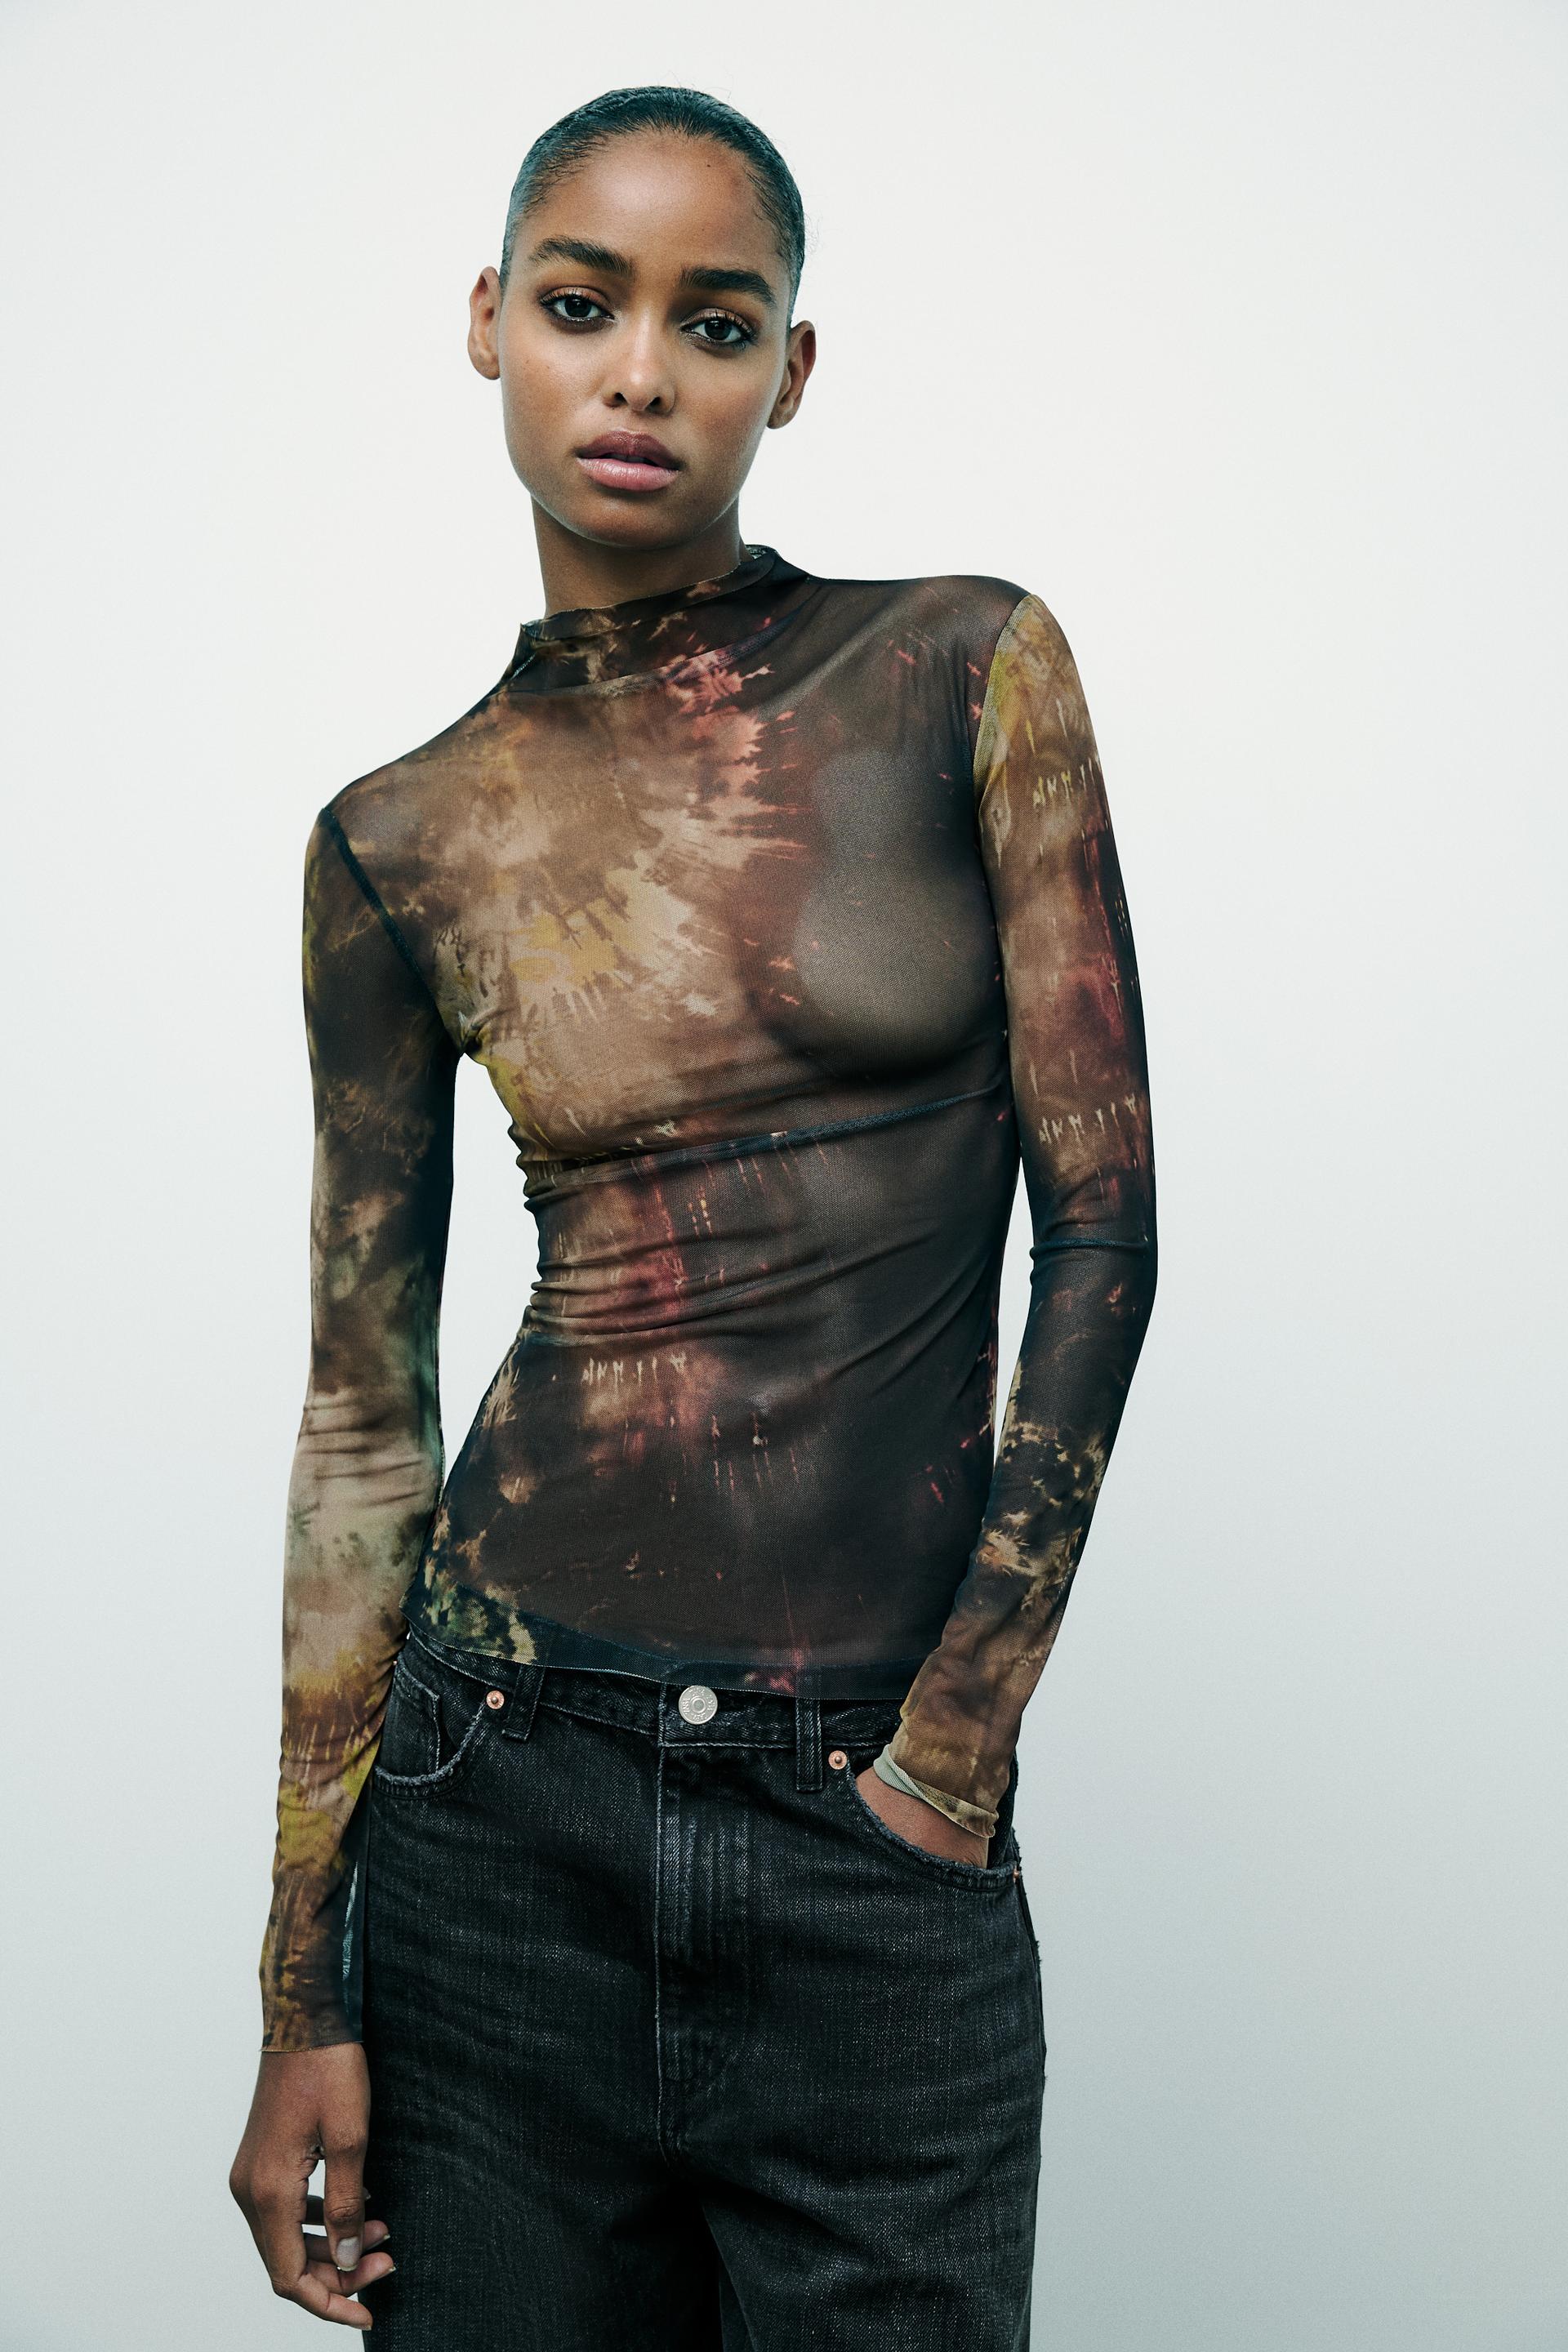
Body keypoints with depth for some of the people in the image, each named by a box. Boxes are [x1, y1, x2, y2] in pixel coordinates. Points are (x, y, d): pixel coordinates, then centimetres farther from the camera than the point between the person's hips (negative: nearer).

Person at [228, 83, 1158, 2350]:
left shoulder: (962, 670, -1)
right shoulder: (403, 843, 2)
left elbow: (1101, 1223, -3)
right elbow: (363, 1412, 3)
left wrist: (953, 1747, -6)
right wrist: (303, 1992, 2)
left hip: (879, 1837, -1)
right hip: (508, 1786, 1)